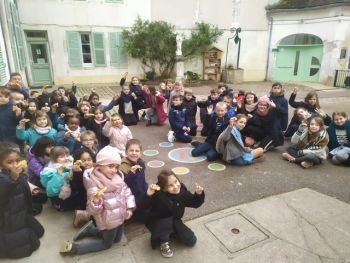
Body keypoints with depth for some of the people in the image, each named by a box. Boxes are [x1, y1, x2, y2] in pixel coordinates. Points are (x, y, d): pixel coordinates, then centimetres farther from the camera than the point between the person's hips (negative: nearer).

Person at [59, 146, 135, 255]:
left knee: (117, 239, 27)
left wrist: (130, 207, -3)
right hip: (108, 221, -7)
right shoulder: (94, 185, -28)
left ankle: (90, 229, 34)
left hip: (119, 216, 7)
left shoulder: (117, 177, -11)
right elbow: (92, 210, -27)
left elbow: (126, 191, 4)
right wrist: (96, 201, -48)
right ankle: (73, 247, 21)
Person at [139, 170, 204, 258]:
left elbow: (194, 203, -3)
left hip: (174, 221, 4)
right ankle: (164, 243, -8)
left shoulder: (183, 192, -15)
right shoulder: (158, 194, -28)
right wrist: (148, 195, -49)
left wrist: (199, 194, -22)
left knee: (192, 241, -4)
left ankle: (171, 233, 18)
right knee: (166, 223, -39)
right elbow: (144, 207, -30)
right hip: (158, 222, -4)